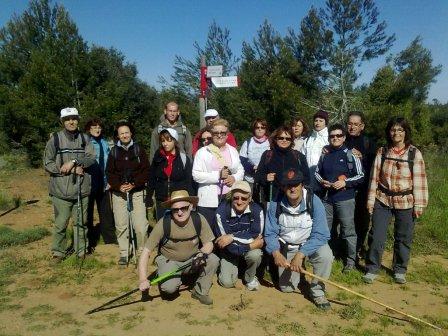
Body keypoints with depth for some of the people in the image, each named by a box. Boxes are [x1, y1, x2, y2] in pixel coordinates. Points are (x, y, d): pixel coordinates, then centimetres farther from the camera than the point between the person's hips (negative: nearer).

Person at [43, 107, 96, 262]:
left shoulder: (84, 139, 6)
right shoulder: (55, 139, -2)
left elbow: (91, 158, -6)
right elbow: (48, 164, -6)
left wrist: (73, 162, -20)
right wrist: (73, 169, -12)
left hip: (82, 189, 2)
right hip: (61, 190, -2)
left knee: (81, 222, 13)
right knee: (60, 224, 4)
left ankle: (81, 250, 27)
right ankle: (58, 252, 21)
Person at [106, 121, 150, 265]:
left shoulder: (139, 150, 5)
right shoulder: (114, 151, 9)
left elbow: (146, 171, 0)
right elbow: (110, 173, 6)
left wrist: (134, 184, -12)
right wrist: (119, 186, -10)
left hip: (137, 192, -2)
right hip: (119, 193, 2)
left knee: (140, 226, -8)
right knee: (121, 225, 3)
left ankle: (141, 251, 11)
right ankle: (124, 253, 16)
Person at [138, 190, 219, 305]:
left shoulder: (199, 220, -19)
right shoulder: (164, 223, -25)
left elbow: (209, 244, -8)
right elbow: (146, 252, -22)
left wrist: (202, 253, -32)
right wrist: (143, 280, -30)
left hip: (192, 259, 2)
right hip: (169, 260, -2)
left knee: (213, 260, -24)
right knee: (169, 288, -29)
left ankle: (200, 292, 0)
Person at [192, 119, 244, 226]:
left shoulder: (233, 151, 14)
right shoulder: (203, 152, -2)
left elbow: (241, 170, 16)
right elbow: (196, 175, -10)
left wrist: (235, 178, -7)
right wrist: (218, 175, -17)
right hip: (209, 201, -4)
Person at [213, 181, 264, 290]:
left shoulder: (257, 210, -20)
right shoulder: (222, 211, -24)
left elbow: (256, 237, -24)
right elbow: (222, 241, -25)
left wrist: (232, 237, -30)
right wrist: (249, 245, -28)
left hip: (251, 247, 1)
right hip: (229, 251, 0)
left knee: (255, 255, -33)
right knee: (227, 282, -13)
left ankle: (250, 278, 1)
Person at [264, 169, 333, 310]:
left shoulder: (314, 202, -24)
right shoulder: (276, 205, -18)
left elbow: (320, 234, -26)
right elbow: (270, 233, -12)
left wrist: (300, 254, -35)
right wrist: (276, 253, -30)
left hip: (311, 243, -2)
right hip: (287, 247, 2)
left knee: (325, 255, -34)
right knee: (286, 288, 1)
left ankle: (317, 291, -8)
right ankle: (298, 268, 34)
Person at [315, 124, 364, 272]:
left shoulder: (351, 155, -2)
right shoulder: (324, 155, 9)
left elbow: (361, 176, -2)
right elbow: (317, 172, 19)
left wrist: (345, 182, -16)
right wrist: (321, 181, -1)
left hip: (345, 198, -4)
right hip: (326, 198, 4)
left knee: (348, 230, 1)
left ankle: (350, 260, 15)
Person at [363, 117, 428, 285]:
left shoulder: (414, 153, -3)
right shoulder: (382, 152, 1)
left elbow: (419, 180, -3)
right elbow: (374, 177, 2)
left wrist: (419, 205, -6)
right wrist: (370, 200, 0)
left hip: (405, 202, -1)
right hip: (382, 200, 1)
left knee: (403, 238, 11)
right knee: (376, 235, 2)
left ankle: (400, 270, 28)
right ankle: (372, 268, 17)